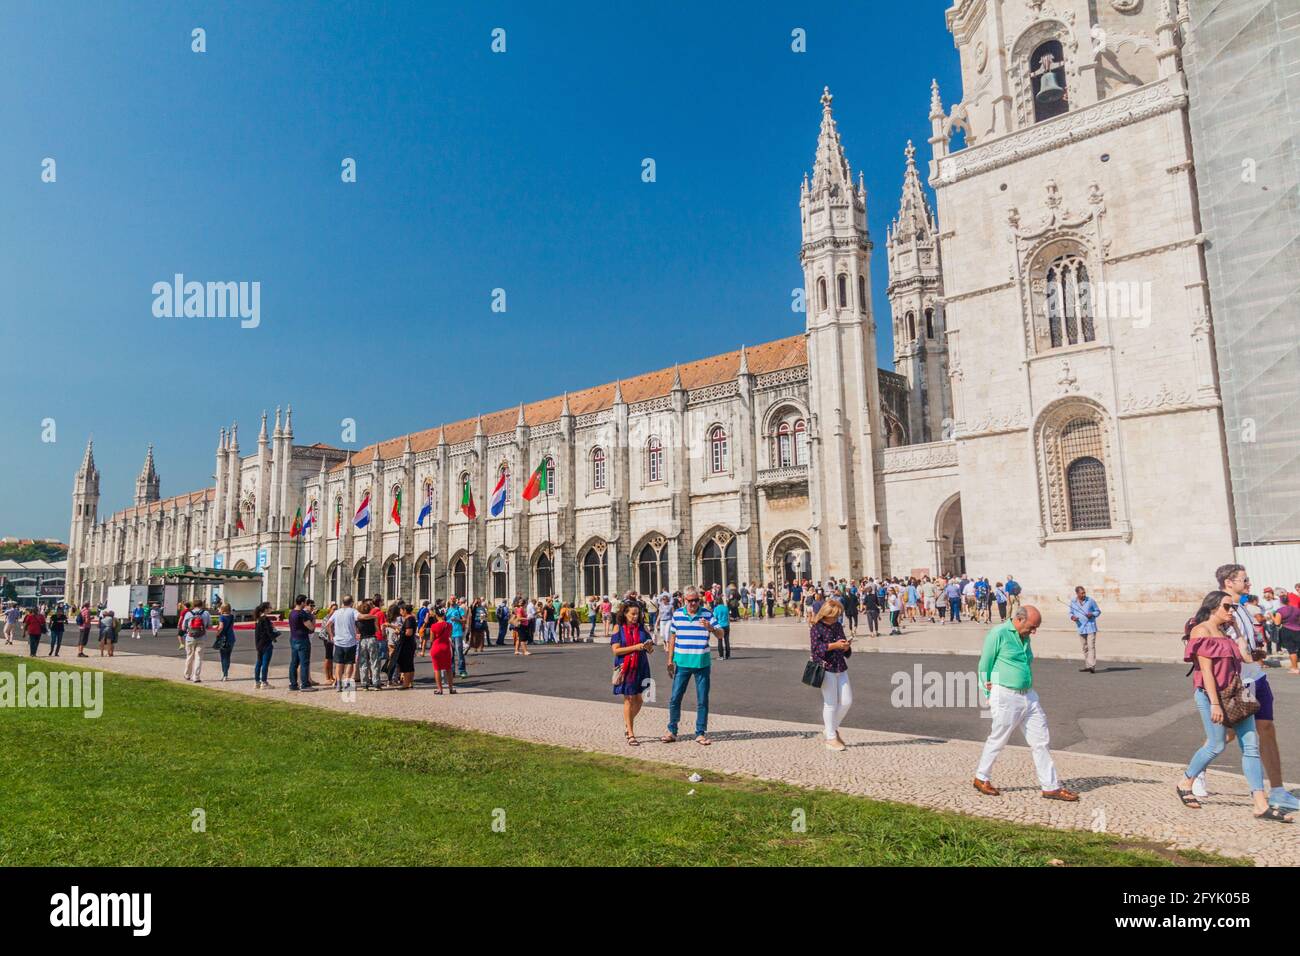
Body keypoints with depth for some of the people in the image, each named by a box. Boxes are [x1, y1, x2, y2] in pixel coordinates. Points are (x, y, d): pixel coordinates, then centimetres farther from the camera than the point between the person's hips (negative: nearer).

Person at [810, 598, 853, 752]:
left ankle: (833, 728, 27)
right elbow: (816, 647, -17)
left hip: (841, 668, 7)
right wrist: (834, 645, -24)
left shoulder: (838, 626, 15)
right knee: (830, 703, -3)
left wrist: (847, 647, -1)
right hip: (826, 669, -7)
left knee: (847, 701, 5)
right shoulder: (816, 628, -5)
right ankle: (831, 739, 8)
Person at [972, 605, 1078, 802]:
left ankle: (1050, 787, 16)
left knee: (1041, 740, 7)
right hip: (1005, 697, -7)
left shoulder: (1024, 637, 12)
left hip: (1028, 696, 7)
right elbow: (984, 666, -9)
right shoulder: (998, 633, -13)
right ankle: (981, 778, 23)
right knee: (997, 740, 6)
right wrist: (989, 695, -5)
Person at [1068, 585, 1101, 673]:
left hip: (1091, 627, -3)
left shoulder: (1090, 601, -4)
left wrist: (1092, 614, -15)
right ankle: (1087, 665, 20)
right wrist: (1072, 617, -9)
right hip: (1081, 628, 3)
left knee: (1091, 646, -11)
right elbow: (1071, 612, 12)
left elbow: (1098, 611, 4)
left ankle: (1092, 666, -15)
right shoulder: (1073, 602, 3)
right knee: (1085, 648, 11)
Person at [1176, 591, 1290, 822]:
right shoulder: (1202, 631, -11)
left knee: (1251, 745, 2)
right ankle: (1185, 785, 17)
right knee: (1217, 745, -3)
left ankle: (1261, 805, 2)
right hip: (1211, 693, -8)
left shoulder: (1223, 632, 17)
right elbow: (1206, 669, -17)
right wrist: (1215, 703, -21)